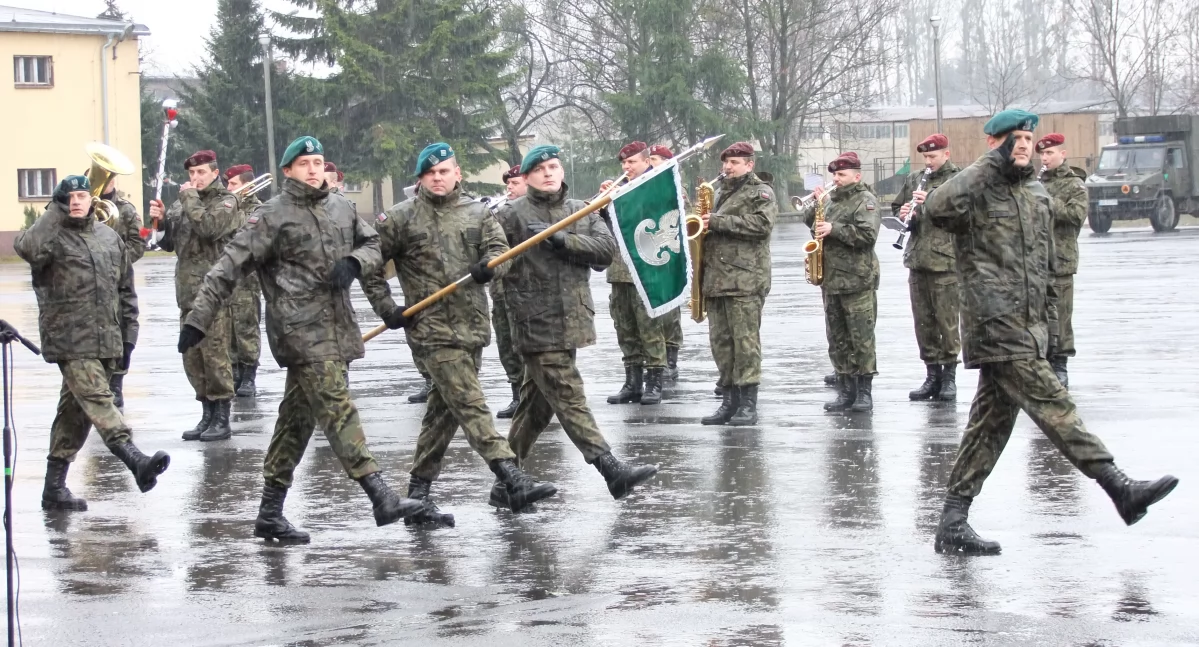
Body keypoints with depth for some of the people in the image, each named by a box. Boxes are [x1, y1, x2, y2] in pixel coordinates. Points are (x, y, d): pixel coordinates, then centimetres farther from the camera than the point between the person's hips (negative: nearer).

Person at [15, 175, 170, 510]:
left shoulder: (110, 237, 15)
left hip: (106, 341, 6)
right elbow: (27, 248, -27)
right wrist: (55, 211, -20)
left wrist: (128, 335, 15)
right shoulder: (52, 235, -2)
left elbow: (126, 291, 20)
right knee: (96, 398, -19)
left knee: (77, 411, 10)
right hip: (69, 340, -6)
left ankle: (54, 486, 16)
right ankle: (136, 460, -34)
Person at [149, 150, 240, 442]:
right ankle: (208, 414, 18)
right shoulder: (182, 204, 18)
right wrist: (160, 220, 3)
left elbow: (208, 227, -21)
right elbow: (169, 243, 21)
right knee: (192, 357, 9)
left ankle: (221, 419, -1)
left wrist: (190, 197, -10)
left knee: (215, 354, -7)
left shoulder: (226, 201, -2)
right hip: (188, 291, 7)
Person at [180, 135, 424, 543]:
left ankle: (270, 513, 19)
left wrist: (354, 262, -1)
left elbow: (375, 245, 23)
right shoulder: (273, 215, -3)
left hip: (336, 328, 7)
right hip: (300, 330, -7)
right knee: (338, 410, -14)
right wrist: (198, 321, -8)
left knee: (297, 418, 12)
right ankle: (381, 497, -21)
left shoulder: (341, 208, 15)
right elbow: (229, 269, -4)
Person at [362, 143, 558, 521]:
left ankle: (419, 490, 21)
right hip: (432, 328, -5)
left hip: (473, 326, 5)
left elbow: (499, 248, 0)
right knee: (471, 404, -12)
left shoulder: (477, 213, 11)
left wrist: (488, 266, -23)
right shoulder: (401, 218, 2)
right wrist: (385, 308, -2)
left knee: (445, 410, 11)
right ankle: (513, 481, -21)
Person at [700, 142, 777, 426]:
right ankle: (729, 400, 11)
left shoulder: (761, 192, 1)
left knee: (745, 340, -8)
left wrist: (719, 222, -15)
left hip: (745, 279, -8)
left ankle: (748, 404, -6)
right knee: (720, 341, 6)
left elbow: (762, 224, -16)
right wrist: (703, 225, 12)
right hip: (715, 279, 8)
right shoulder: (721, 192, 24)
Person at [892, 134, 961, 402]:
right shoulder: (914, 180, 16)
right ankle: (932, 375, 15)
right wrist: (903, 215, -1)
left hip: (945, 261, -6)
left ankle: (949, 377, 3)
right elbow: (896, 207, 22)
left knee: (946, 320, -4)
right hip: (918, 260, 6)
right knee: (923, 321, 8)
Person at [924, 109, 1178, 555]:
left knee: (991, 423, 8)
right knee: (1053, 407, -11)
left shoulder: (1038, 196, 18)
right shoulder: (976, 192, -7)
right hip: (996, 329, -8)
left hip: (1028, 330, 9)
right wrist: (992, 163, -23)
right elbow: (939, 207, -31)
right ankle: (1120, 489, -13)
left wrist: (1051, 325, 22)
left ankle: (952, 525, 12)